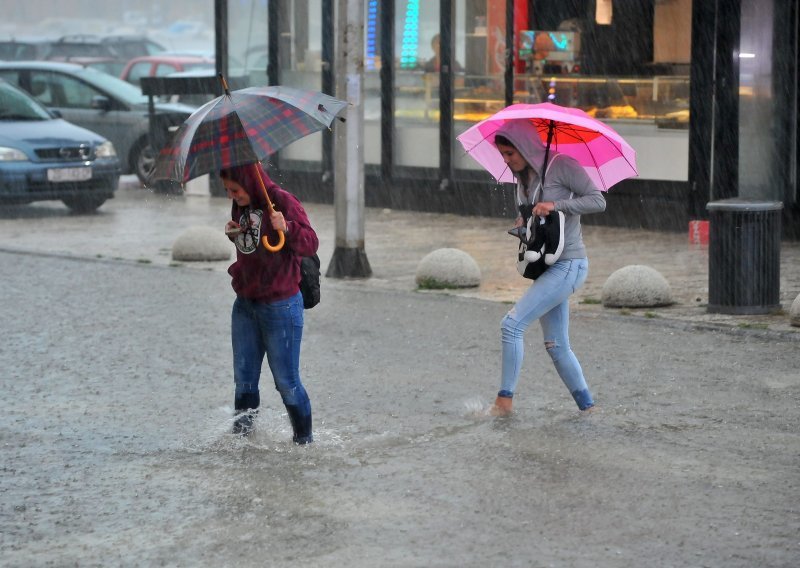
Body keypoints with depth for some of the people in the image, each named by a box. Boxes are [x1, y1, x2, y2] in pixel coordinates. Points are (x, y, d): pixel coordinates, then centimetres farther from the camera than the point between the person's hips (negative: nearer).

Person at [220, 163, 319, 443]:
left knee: (286, 381, -1)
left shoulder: (283, 202, -13)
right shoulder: (240, 207, 8)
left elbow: (311, 244, -18)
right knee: (244, 379, 10)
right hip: (245, 304, 7)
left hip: (280, 306, -7)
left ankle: (303, 439, 13)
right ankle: (242, 433, 19)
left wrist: (288, 228, -36)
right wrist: (233, 232, 3)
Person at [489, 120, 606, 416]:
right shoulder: (522, 178, 13)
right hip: (548, 267, 9)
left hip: (568, 265, -9)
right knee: (556, 345, 10)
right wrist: (522, 225, 0)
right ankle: (587, 406, 20)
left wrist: (555, 205, -23)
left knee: (512, 323, -15)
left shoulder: (561, 166, -10)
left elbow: (598, 201, -13)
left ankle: (505, 400, -9)